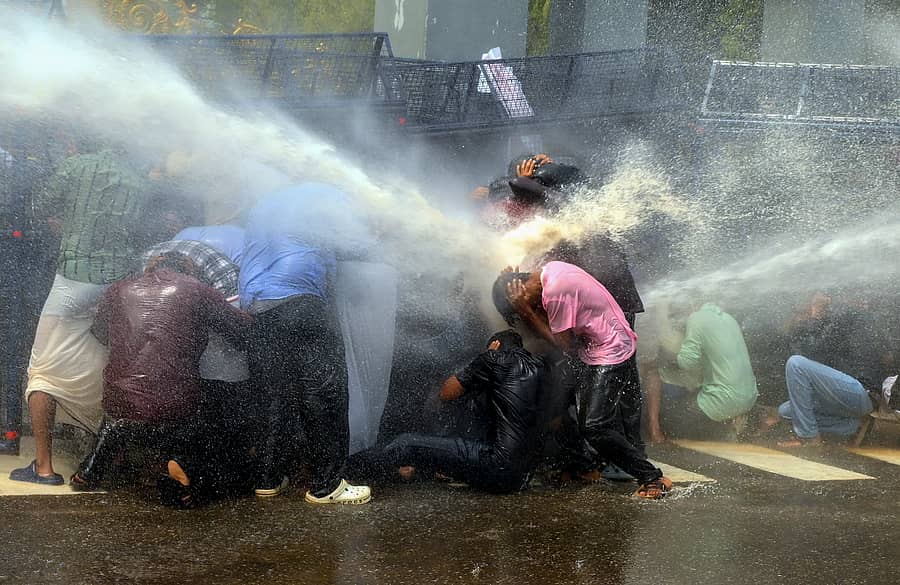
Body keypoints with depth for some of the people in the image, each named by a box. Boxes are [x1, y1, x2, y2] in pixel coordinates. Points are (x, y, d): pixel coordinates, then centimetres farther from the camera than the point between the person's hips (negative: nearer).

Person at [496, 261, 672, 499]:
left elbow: (564, 343, -15)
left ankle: (652, 478, -7)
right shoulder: (551, 269, 2)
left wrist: (525, 310, -15)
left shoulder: (555, 292, -26)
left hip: (610, 355, -10)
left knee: (594, 427, -12)